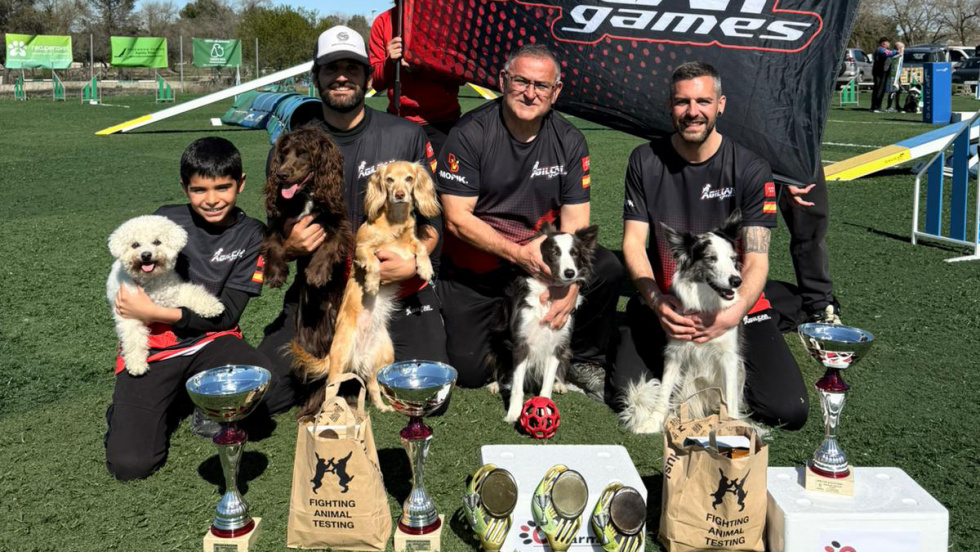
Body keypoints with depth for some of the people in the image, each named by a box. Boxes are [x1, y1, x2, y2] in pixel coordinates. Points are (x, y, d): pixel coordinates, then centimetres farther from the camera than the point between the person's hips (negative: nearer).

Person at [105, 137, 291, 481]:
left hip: (210, 341, 1)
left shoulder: (251, 237, 0)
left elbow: (227, 315, -8)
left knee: (274, 394, -30)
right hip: (153, 346, -1)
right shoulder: (167, 220, 1)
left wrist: (155, 313, -15)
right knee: (130, 464, -20)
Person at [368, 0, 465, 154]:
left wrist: (422, 65, -19)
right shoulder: (383, 22, 3)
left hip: (442, 123, -1)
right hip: (399, 122, 1)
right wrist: (390, 62, -17)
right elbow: (376, 82, 3)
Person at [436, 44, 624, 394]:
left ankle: (585, 360, 1)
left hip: (543, 258, 3)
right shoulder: (470, 134, -13)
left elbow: (575, 223, -6)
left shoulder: (569, 142, -3)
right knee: (469, 370, -13)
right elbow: (457, 219, -15)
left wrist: (571, 284, -23)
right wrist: (519, 254, -25)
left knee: (607, 269, -24)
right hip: (475, 271, -2)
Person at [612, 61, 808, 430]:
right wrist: (656, 302, -23)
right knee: (627, 394, -21)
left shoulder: (752, 171, -7)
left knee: (789, 410, -15)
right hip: (664, 301, 1)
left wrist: (734, 313, -32)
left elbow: (756, 259, -12)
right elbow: (633, 241, -4)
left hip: (734, 303, 0)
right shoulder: (645, 161, -1)